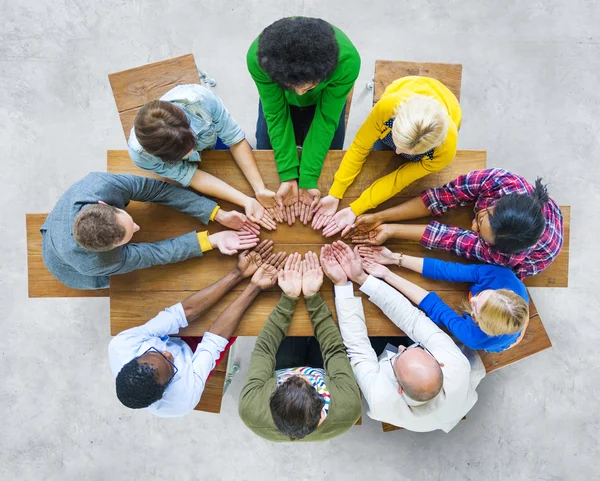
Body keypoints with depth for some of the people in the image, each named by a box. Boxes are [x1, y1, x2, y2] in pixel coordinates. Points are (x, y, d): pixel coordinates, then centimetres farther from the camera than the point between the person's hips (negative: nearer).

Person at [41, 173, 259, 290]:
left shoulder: (101, 184, -43)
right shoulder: (94, 263, -46)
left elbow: (159, 190, -35)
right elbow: (156, 253, -35)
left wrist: (219, 214, -38)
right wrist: (213, 240, -39)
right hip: (74, 271, -3)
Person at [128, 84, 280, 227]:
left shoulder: (200, 98, -46)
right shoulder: (140, 153, -43)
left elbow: (236, 140, -32)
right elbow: (190, 176, -34)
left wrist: (260, 189, -41)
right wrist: (246, 201, -44)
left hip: (212, 138, 1)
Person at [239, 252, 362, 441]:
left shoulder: (251, 408, -42)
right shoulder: (348, 406, -44)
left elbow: (263, 348, -28)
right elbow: (334, 349, -28)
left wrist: (289, 298, -26)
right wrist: (313, 296, -27)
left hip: (279, 377, 1)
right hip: (326, 385, 0)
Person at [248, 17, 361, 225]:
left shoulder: (347, 60, -41)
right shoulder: (258, 57, -40)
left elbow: (326, 119, -29)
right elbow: (276, 115, -28)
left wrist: (308, 179, -30)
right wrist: (288, 176, -31)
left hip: (323, 102, 0)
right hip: (278, 101, 1)